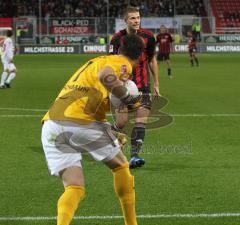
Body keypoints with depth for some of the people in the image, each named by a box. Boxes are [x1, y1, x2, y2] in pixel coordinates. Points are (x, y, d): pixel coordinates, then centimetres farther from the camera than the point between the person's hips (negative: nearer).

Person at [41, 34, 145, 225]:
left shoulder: (97, 61, 31)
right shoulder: (124, 64, 4)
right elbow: (106, 77, -19)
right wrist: (128, 98, -8)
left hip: (51, 125, 6)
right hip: (81, 122, -6)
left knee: (74, 188, 2)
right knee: (121, 167, 19)